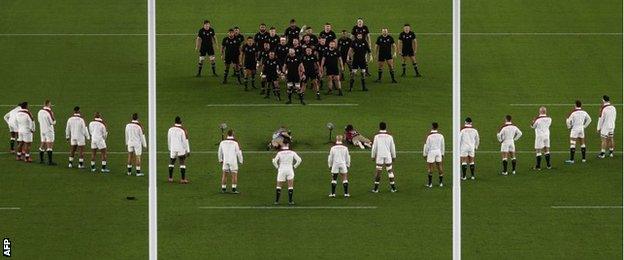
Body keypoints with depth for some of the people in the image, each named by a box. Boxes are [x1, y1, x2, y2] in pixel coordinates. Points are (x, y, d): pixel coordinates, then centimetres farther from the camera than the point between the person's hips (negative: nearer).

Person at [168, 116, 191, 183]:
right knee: (182, 164, 1)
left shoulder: (170, 129, 2)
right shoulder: (183, 130, -12)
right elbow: (186, 141, -12)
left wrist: (170, 149, 23)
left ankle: (170, 178, 21)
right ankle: (183, 179, -3)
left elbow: (169, 140, 11)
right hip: (181, 149, -4)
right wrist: (188, 151, -6)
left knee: (171, 163, 18)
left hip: (173, 149, 4)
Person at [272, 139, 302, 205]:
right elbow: (299, 160, -4)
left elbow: (274, 161, -15)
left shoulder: (279, 153, -9)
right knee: (290, 186, 8)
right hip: (290, 170, 1)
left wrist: (277, 167, 1)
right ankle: (290, 201, 2)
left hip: (281, 171, -1)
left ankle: (277, 201, 5)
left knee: (278, 186, 10)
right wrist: (294, 167, 5)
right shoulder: (292, 152, -4)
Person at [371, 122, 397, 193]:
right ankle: (393, 187, 8)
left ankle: (376, 188, 5)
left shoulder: (377, 136, -4)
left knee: (378, 171, 3)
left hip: (379, 156, -1)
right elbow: (392, 147, 5)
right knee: (390, 171, 7)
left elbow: (374, 147, -2)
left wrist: (373, 156, 9)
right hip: (388, 155, 1)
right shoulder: (389, 136, 0)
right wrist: (394, 156, 16)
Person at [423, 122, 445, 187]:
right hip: (438, 151, 4)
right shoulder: (440, 135, -1)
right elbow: (442, 145, 8)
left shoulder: (429, 136, -14)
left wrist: (425, 154, 1)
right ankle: (441, 182, 14)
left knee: (430, 167, 3)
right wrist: (442, 154, 20)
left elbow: (426, 145, -10)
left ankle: (429, 183, 5)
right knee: (439, 166, 10)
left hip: (431, 152, -4)